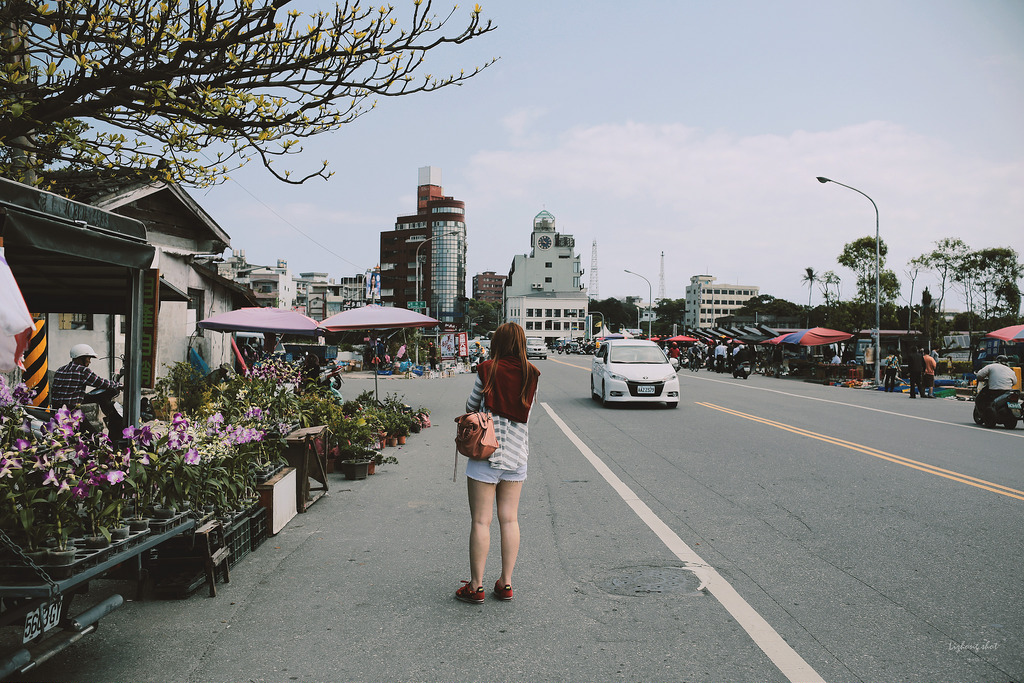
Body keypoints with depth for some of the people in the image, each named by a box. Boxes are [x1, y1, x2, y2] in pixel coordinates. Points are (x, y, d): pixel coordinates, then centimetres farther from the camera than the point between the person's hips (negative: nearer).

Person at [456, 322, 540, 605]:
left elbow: (471, 406, 2)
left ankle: (476, 586, 9)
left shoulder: (488, 369, -9)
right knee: (510, 519, 11)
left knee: (481, 520, 2)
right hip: (517, 454, 4)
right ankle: (506, 583, 17)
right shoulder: (532, 374, 2)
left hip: (486, 451, -4)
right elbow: (526, 408, 9)